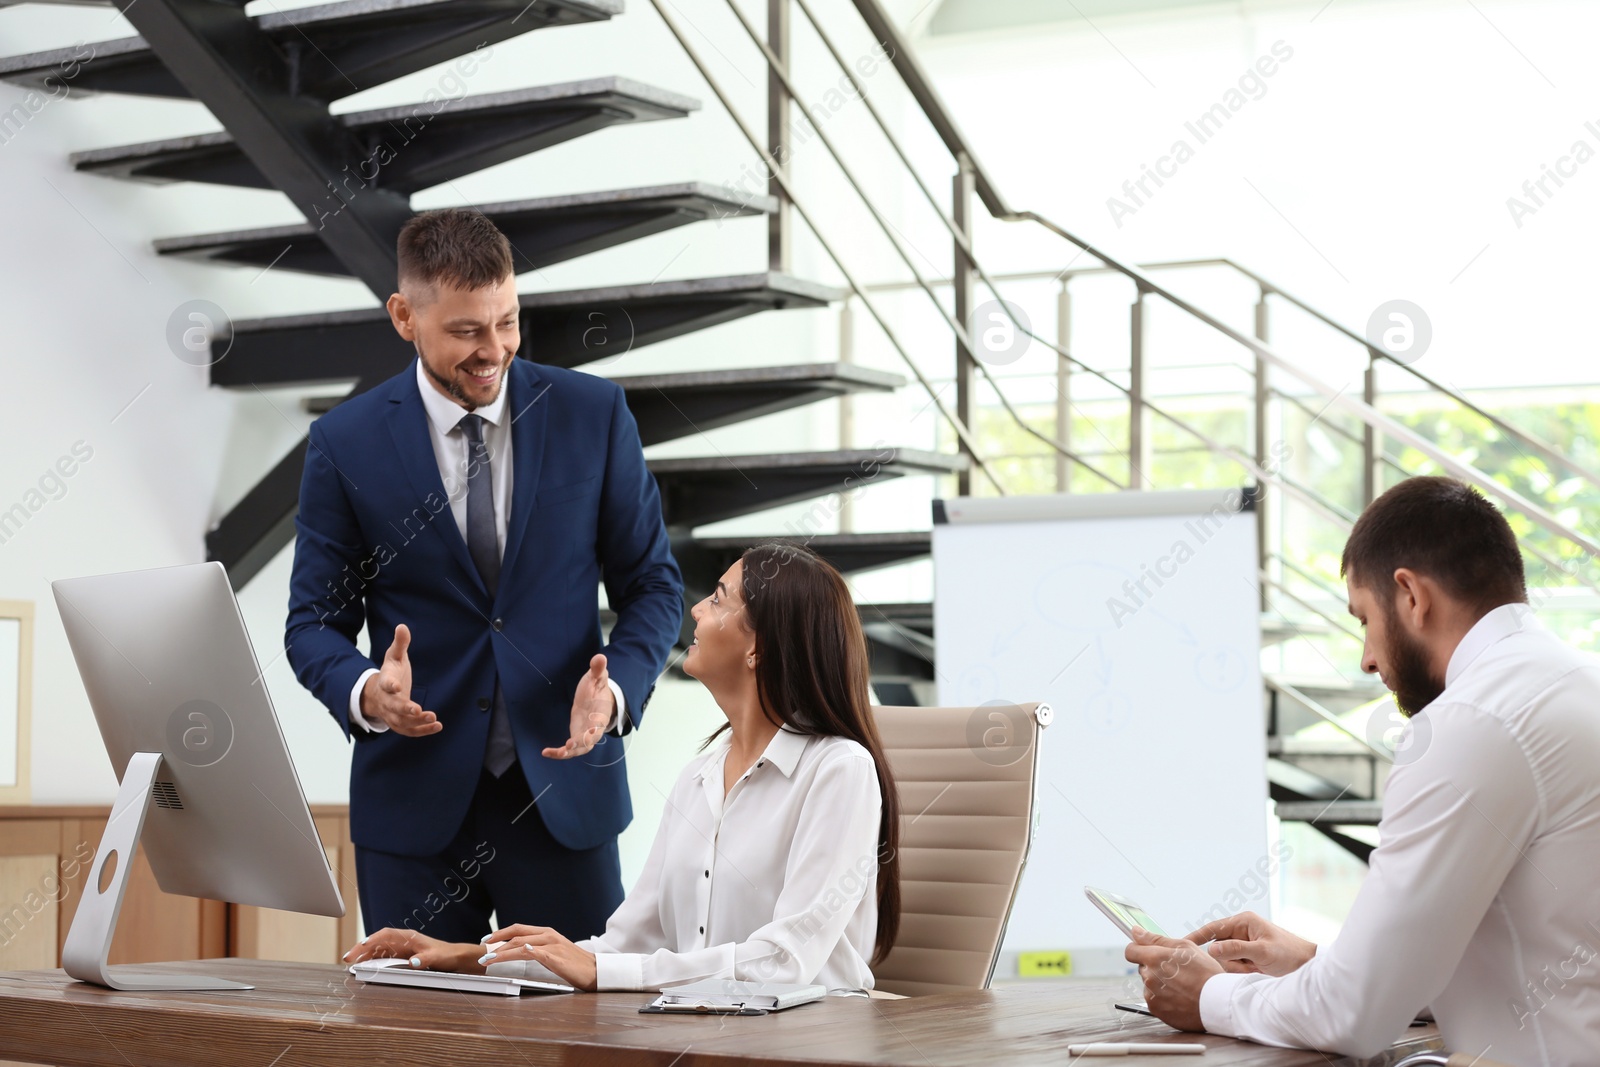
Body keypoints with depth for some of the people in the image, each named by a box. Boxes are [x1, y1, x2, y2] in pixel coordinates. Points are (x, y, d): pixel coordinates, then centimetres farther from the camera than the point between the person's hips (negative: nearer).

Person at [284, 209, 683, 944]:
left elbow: (651, 582, 5)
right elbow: (314, 621, 4)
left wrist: (617, 688, -14)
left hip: (563, 794, 0)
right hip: (413, 801, 0)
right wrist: (365, 691, -18)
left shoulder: (592, 414, 0)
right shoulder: (345, 443, -1)